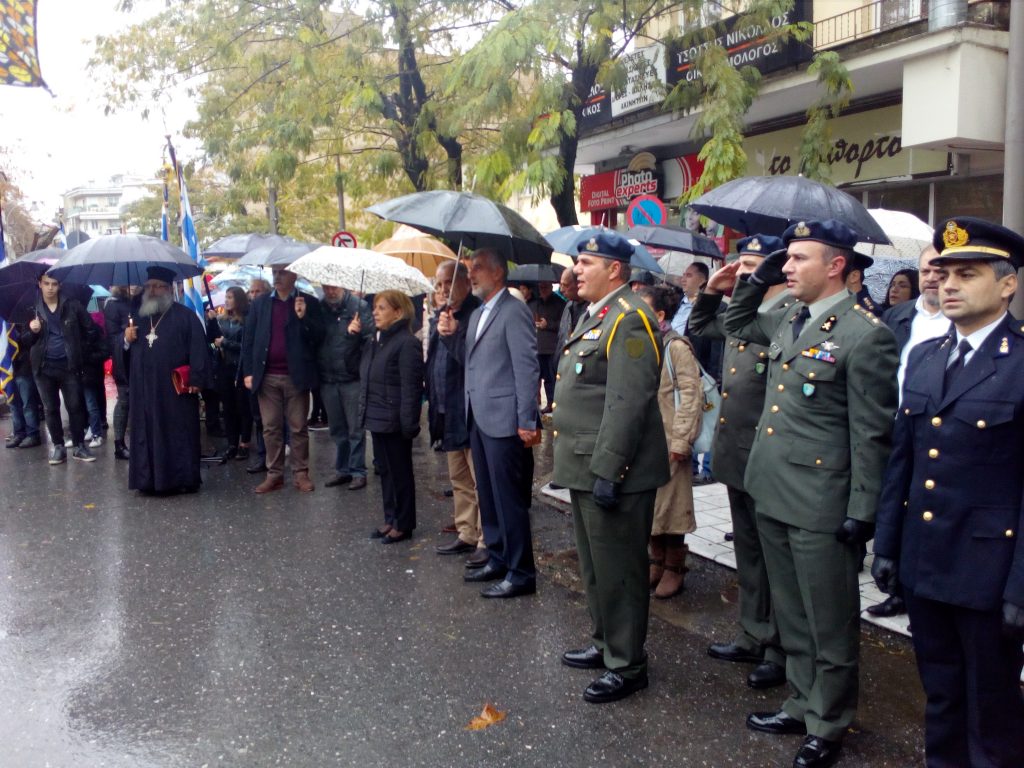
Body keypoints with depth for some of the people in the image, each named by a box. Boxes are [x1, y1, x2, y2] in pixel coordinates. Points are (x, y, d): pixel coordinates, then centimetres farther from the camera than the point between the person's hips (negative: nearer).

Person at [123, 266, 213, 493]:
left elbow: (198, 347, -10)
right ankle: (150, 479, 15)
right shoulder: (138, 317, 17)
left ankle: (182, 479, 5)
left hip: (175, 388, -5)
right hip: (144, 389, 6)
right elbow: (128, 352, 22)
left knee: (179, 435, -1)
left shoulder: (184, 316, -1)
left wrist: (196, 379, -19)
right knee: (147, 435, 8)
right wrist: (127, 340, -2)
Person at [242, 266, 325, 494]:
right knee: (271, 428, 6)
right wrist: (248, 372, 1)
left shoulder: (309, 303, 2)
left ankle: (301, 473, 13)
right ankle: (274, 474, 14)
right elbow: (248, 339, 8)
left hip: (296, 376, -2)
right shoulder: (259, 304, 10)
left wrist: (303, 317, -19)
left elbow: (318, 338, -5)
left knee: (298, 428, 4)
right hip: (267, 377, 2)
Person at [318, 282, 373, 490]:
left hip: (352, 379, -4)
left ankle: (358, 471, 12)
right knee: (337, 429, 14)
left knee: (356, 428, 3)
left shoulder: (359, 306, -8)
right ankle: (342, 469, 25)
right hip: (327, 379, 4)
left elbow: (370, 337, -13)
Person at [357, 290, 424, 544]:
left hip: (394, 421, -9)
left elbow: (410, 387, -19)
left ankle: (403, 524, 15)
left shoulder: (406, 343, -16)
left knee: (400, 472, 3)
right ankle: (391, 519, 27)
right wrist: (353, 337, 8)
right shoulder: (375, 341, 12)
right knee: (386, 471, 16)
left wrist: (408, 424, -21)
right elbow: (361, 373, 19)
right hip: (377, 418, 9)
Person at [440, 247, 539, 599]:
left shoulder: (514, 311, -11)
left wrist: (527, 421, -19)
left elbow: (527, 367, -16)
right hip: (477, 417, 9)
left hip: (502, 419, -9)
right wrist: (450, 334, 1)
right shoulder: (476, 314, 17)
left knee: (508, 498, -3)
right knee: (487, 494, 16)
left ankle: (521, 573, 7)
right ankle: (498, 559, 29)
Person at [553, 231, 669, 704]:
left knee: (618, 571, 2)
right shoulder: (594, 315, 16)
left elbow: (627, 403, -24)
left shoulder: (629, 319, -17)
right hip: (585, 468, 10)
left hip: (611, 472, -10)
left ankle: (627, 665, 16)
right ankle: (604, 644, 35)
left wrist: (607, 471, -25)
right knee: (595, 565, 20)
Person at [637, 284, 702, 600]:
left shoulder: (676, 347, -10)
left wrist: (680, 441, -16)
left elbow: (691, 395, -13)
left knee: (670, 502, 3)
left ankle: (674, 568, 17)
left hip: (667, 441, -6)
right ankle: (656, 561, 27)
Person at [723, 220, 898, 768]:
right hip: (772, 496, 8)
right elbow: (736, 325, 28)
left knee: (830, 628, 10)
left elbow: (871, 435, -15)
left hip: (820, 509, -8)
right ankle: (803, 705, 38)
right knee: (792, 621, 21)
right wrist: (757, 280, 11)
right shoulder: (788, 320, 8)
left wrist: (862, 514, -14)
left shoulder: (865, 335, -15)